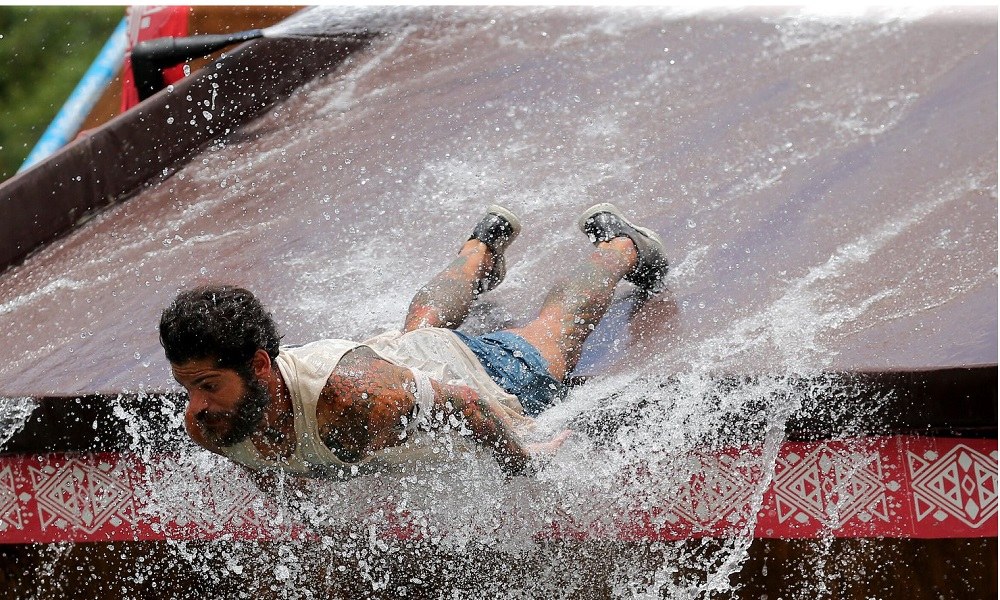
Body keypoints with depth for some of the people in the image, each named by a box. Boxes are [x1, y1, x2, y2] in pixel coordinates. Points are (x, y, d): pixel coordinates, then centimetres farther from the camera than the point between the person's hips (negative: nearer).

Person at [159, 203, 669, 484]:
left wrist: (522, 466, -19)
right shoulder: (205, 427, -34)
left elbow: (466, 404, -33)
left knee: (555, 327, 28)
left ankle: (620, 245, 57)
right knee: (422, 322, 41)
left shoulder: (355, 400, -50)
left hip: (485, 380, -5)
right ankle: (485, 244, 71)